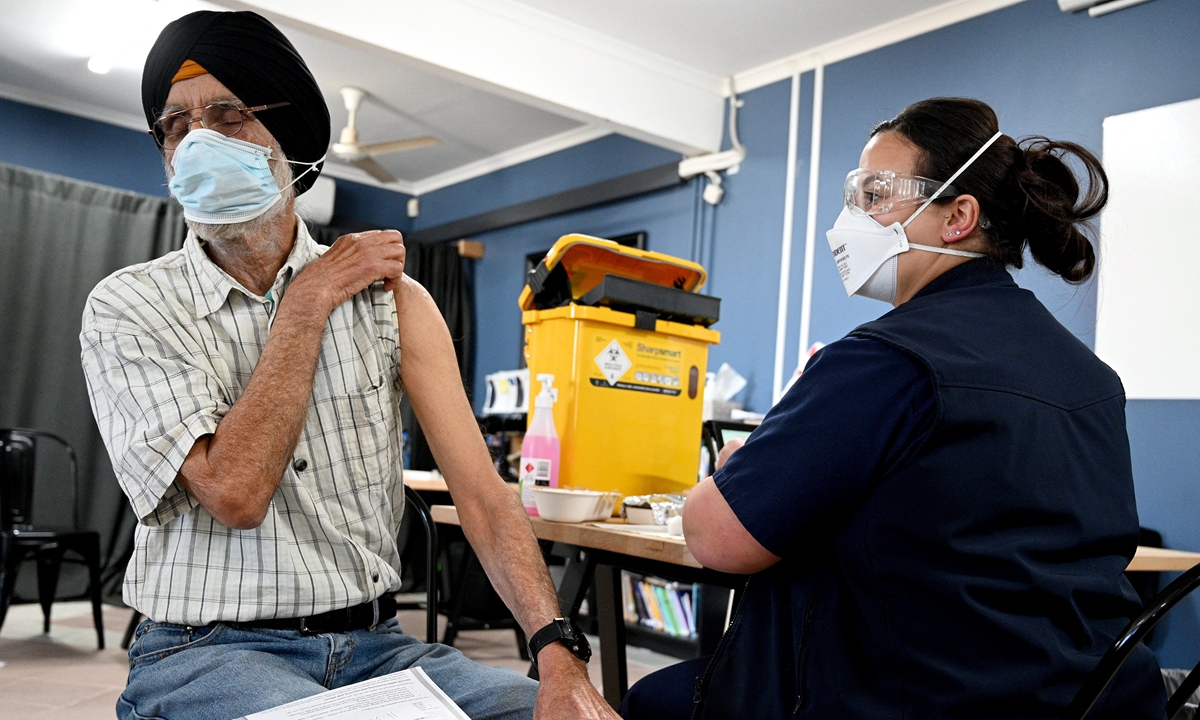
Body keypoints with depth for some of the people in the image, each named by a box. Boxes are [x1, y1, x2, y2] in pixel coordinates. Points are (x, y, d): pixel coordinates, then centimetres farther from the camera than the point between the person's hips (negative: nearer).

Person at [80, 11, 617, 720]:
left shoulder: (391, 298, 2)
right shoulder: (127, 308, -3)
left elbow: (482, 492, -6)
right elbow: (235, 493, -18)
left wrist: (560, 655, -19)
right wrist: (309, 300, -11)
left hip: (375, 642, 3)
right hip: (209, 652, -2)